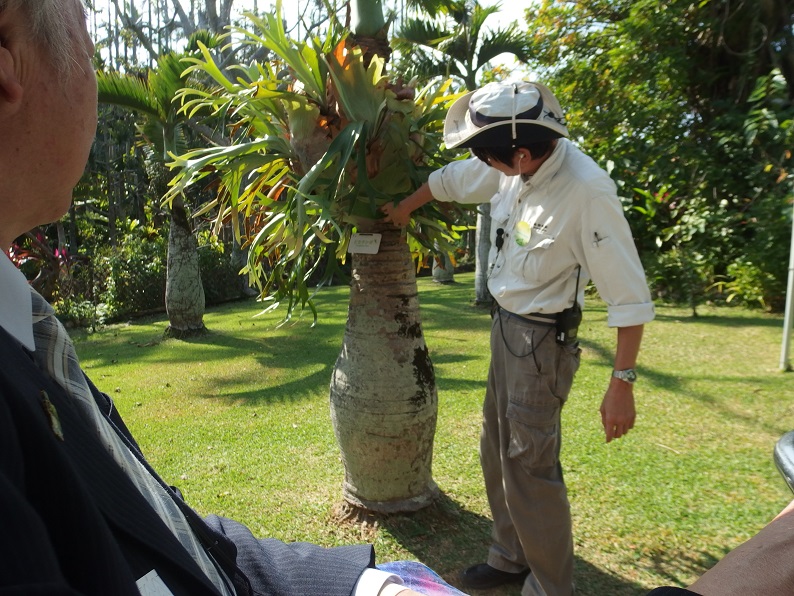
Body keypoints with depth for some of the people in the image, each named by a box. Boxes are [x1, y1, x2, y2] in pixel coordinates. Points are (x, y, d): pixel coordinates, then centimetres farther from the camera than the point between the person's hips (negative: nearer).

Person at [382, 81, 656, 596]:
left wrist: (623, 384, -22)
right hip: (506, 324, 8)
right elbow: (450, 179, 15)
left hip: (542, 339, -8)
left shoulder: (588, 191, -27)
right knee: (498, 452, 17)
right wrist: (405, 206, 30)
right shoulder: (513, 168, -5)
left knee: (528, 465, -2)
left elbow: (630, 296, -23)